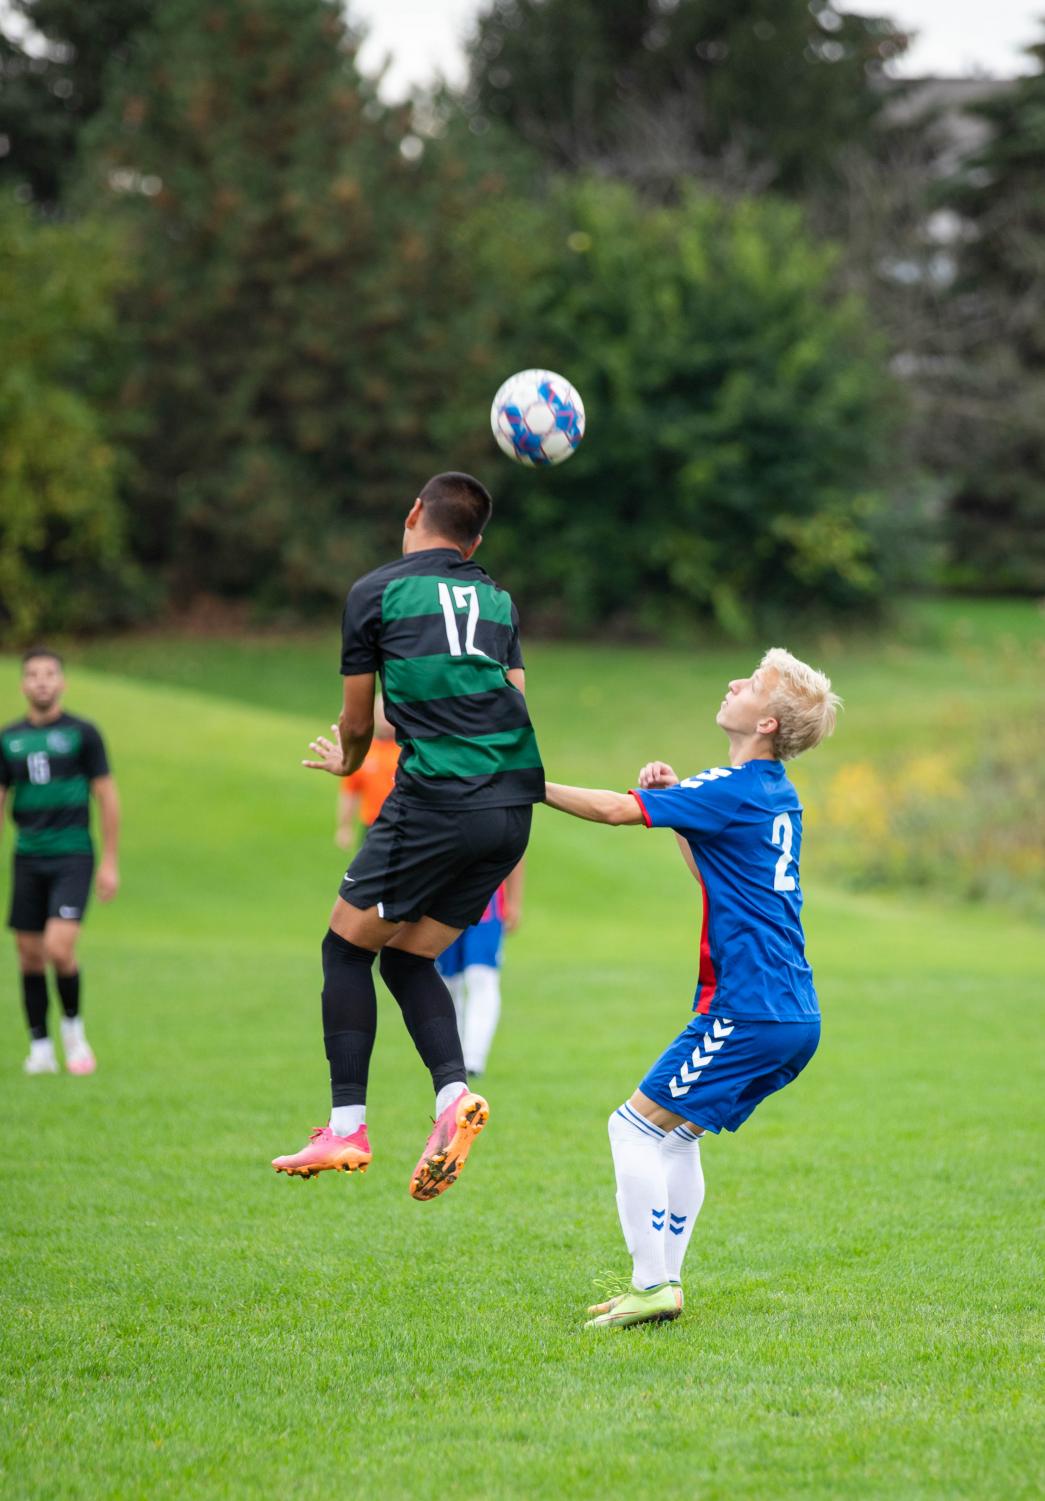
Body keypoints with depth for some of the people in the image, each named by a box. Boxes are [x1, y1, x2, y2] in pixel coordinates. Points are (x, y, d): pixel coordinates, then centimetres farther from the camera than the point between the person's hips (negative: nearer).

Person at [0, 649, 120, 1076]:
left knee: (59, 949, -17)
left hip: (72, 855, -4)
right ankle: (40, 1048, 13)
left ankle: (73, 1026, 8)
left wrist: (110, 864, -3)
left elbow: (107, 798, 1)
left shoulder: (81, 733, -1)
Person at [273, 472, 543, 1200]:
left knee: (348, 946, 8)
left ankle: (347, 1126, 2)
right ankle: (453, 1093, -6)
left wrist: (346, 760, 35)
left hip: (437, 801, -6)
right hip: (514, 800, 6)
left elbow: (357, 723, 12)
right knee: (407, 956, 16)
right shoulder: (497, 600, 19)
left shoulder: (377, 591, 5)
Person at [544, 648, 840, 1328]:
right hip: (793, 1013, 9)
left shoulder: (735, 791, -14)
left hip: (750, 1014, -9)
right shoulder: (779, 797, 14)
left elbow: (615, 809, -17)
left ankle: (652, 1285, -7)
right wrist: (676, 798, 15)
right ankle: (663, 1282, 18)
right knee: (675, 1133, 18)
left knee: (636, 1126, -5)